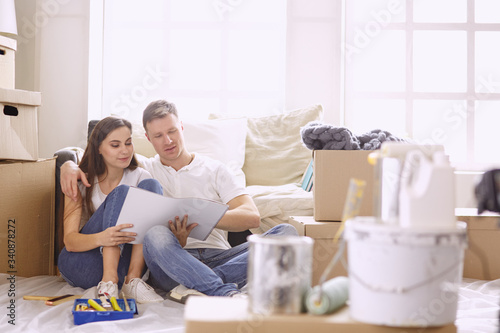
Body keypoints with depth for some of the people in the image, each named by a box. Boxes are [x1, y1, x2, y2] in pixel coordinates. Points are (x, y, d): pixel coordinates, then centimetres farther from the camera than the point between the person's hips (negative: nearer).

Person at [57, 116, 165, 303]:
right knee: (121, 193, -21)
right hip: (81, 266, -2)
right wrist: (101, 238, -37)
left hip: (123, 264, 2)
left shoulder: (140, 177, 4)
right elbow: (70, 241, -14)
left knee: (150, 186, -17)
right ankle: (108, 281, -32)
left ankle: (133, 278, -25)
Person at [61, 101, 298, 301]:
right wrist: (69, 165, -2)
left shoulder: (214, 170, 16)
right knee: (156, 234, -35)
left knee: (286, 232, -22)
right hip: (172, 263, -1)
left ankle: (198, 286, -37)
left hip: (218, 258, 2)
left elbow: (252, 217, 2)